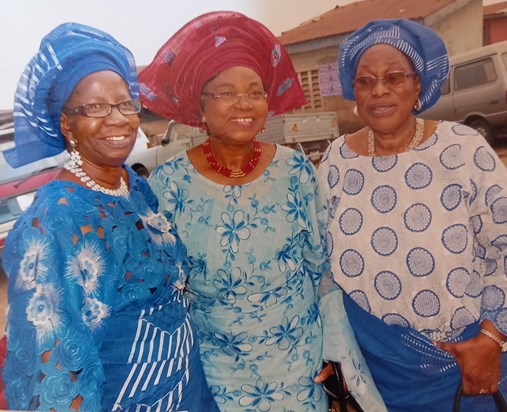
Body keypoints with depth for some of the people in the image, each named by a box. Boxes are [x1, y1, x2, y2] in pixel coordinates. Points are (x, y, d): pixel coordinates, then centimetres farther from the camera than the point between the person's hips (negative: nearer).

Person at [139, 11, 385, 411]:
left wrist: (335, 349, 0)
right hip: (218, 373, -1)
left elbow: (324, 266, -1)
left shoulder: (297, 170, -10)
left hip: (301, 362, 2)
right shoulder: (168, 183, -15)